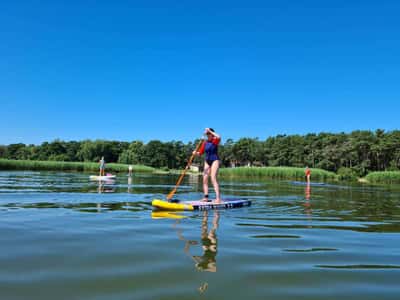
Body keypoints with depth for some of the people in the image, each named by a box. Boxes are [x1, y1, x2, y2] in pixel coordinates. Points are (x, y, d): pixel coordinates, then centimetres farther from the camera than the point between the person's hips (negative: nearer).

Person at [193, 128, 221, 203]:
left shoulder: (215, 141, -3)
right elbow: (200, 153, 8)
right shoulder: (205, 142, 8)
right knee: (205, 179, 1)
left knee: (213, 178, -18)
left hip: (215, 160, -6)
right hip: (207, 161, 6)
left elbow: (219, 137, -27)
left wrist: (210, 131, -21)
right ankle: (206, 197, 8)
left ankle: (218, 197, -20)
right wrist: (196, 153, -14)